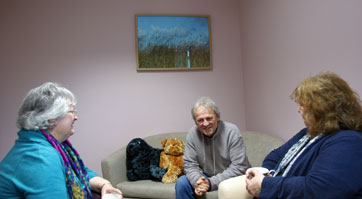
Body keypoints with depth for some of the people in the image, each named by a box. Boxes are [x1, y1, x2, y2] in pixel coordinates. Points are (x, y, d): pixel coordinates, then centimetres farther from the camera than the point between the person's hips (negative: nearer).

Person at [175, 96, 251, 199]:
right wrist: (197, 181, -26)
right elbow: (189, 164, -3)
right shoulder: (192, 134, -8)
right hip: (206, 177, 4)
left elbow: (239, 167, -22)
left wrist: (211, 183, -28)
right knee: (181, 182, -16)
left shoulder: (232, 131, -19)